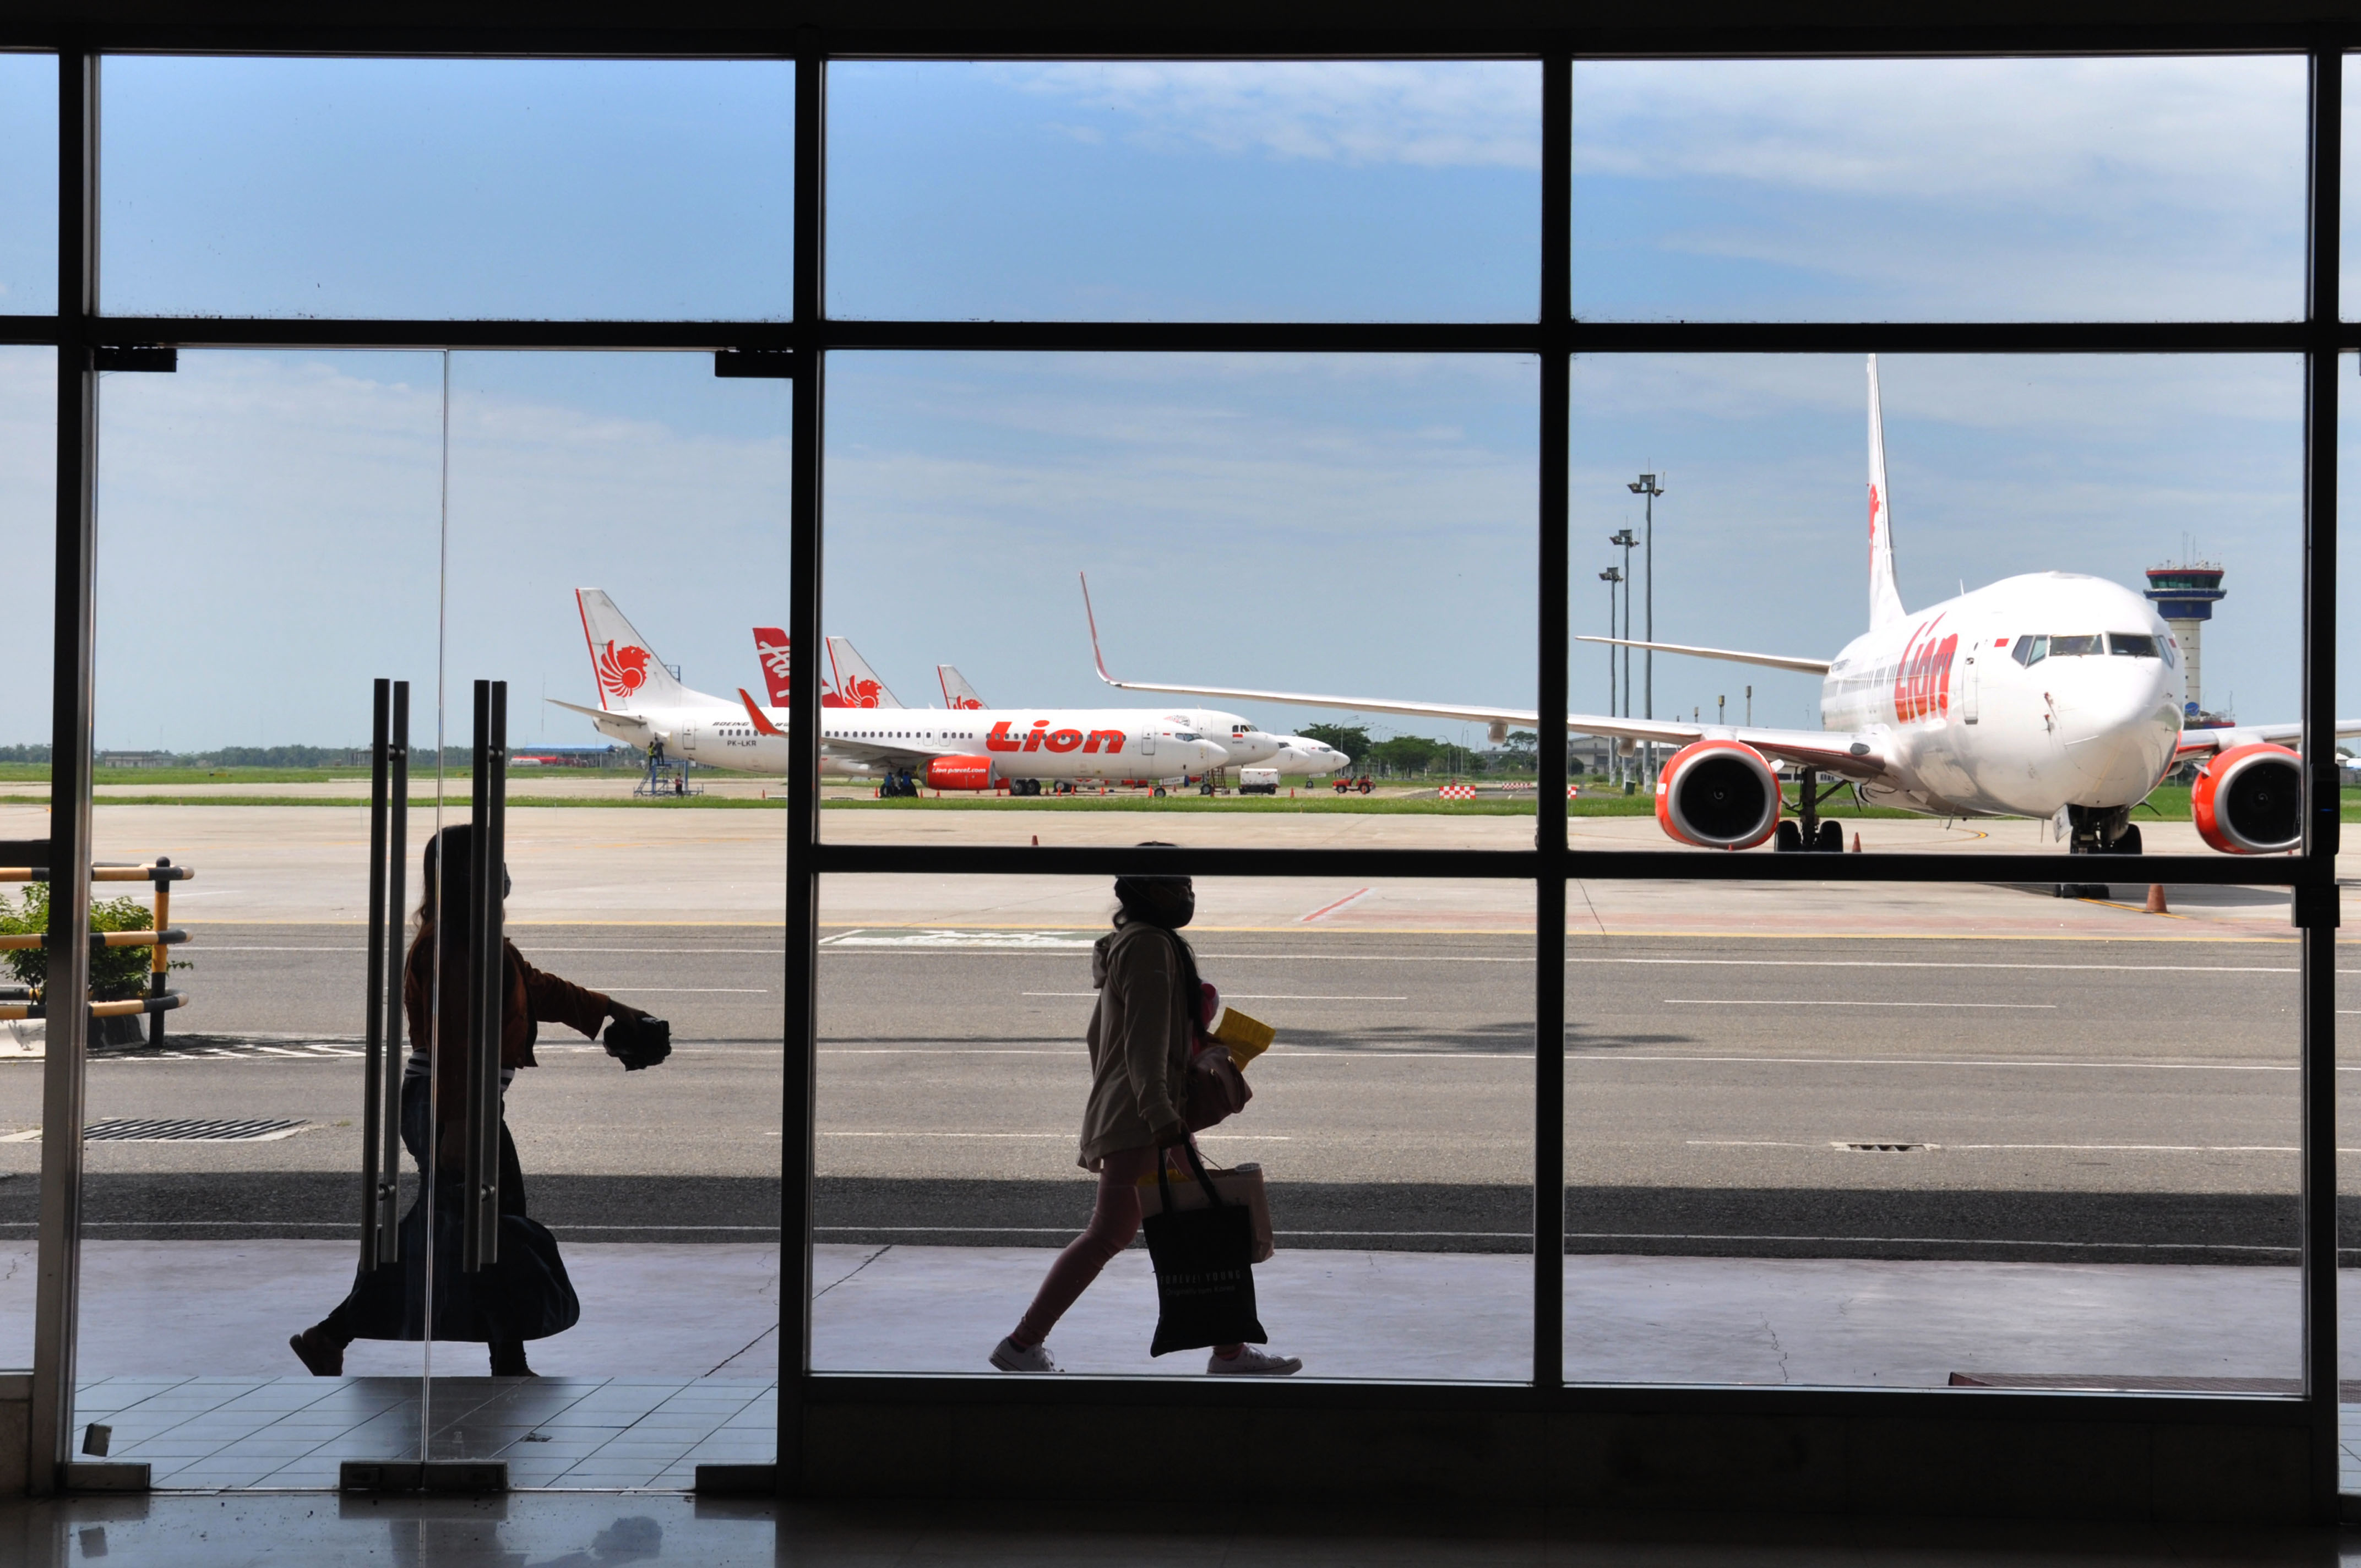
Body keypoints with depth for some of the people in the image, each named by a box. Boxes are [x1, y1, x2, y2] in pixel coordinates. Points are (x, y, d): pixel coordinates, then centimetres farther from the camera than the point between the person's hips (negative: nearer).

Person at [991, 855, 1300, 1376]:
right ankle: (1024, 1344, -9)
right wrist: (1160, 1114, -30)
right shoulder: (1148, 945, -12)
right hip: (1141, 1121, -11)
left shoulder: (1144, 944, 19)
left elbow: (1098, 1037, 24)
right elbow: (1145, 1039, -22)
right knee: (1110, 1234, -12)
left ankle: (1230, 1354, 13)